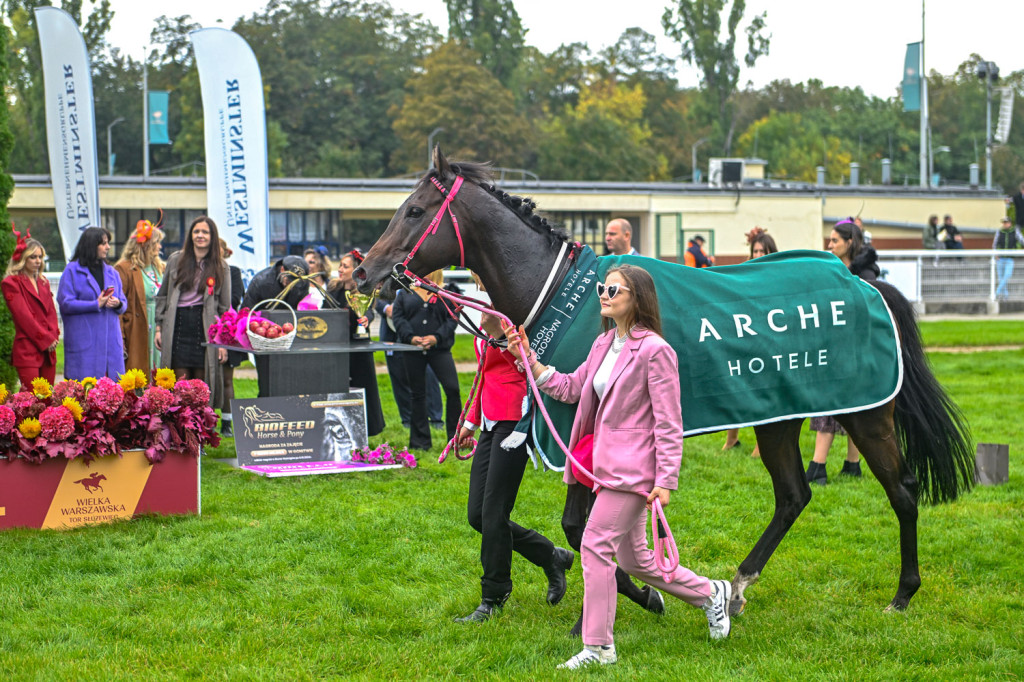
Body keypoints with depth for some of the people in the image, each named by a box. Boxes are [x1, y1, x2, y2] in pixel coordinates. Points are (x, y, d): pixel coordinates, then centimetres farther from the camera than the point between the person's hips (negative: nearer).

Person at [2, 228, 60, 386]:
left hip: (48, 349, 7)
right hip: (26, 351, -7)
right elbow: (23, 316, -9)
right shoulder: (11, 284, -4)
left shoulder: (43, 282, 19)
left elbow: (51, 311, 15)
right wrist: (45, 339, -10)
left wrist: (53, 336, -2)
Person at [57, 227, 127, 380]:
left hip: (110, 339, 5)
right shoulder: (73, 271, -1)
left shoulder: (111, 272, 17)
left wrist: (118, 304, -6)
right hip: (83, 341, -5)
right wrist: (96, 305, -12)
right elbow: (65, 303, -9)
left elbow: (123, 303, 18)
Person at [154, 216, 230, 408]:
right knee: (180, 383, -3)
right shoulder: (176, 260, 9)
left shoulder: (221, 267, 7)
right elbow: (162, 296, 13)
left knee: (202, 382, -1)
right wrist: (159, 328, 6)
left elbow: (224, 306, 6)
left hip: (206, 326, -1)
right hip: (177, 325, 1)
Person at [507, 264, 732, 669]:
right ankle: (711, 594, 32)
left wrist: (666, 480, -18)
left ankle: (598, 647, 2)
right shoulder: (603, 345, 12)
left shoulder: (654, 350, -14)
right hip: (609, 465, 9)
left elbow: (669, 422, -15)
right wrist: (528, 359, 9)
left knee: (596, 545, -9)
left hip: (631, 467, -9)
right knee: (633, 559, 15)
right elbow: (569, 388, 20)